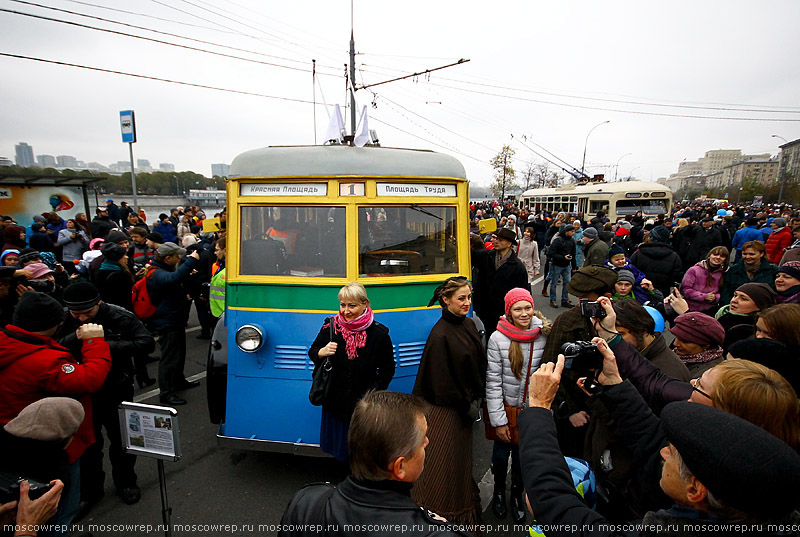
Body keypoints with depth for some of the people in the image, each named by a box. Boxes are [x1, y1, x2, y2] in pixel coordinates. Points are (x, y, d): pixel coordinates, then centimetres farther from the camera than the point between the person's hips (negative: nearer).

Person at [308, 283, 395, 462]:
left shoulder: (379, 333, -11)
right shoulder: (330, 326, -6)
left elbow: (387, 369, -1)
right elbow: (312, 352, 4)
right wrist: (322, 352, -20)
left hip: (364, 404, -2)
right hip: (335, 400, 2)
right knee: (337, 446, 17)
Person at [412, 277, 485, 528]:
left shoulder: (468, 324, 1)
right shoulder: (440, 335, -23)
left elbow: (479, 362, 10)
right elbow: (442, 381, -20)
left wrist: (476, 399, 4)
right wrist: (466, 404, -10)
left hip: (465, 406, 8)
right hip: (446, 410, -8)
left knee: (462, 458, 22)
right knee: (443, 463, 7)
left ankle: (462, 506, 41)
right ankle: (439, 514, 26)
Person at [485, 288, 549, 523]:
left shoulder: (544, 335, -11)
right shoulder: (498, 339, -17)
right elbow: (493, 382, -12)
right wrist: (499, 421, -11)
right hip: (506, 408, -1)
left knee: (523, 455, 18)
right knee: (501, 454, 16)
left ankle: (517, 494, 45)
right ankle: (499, 491, 45)